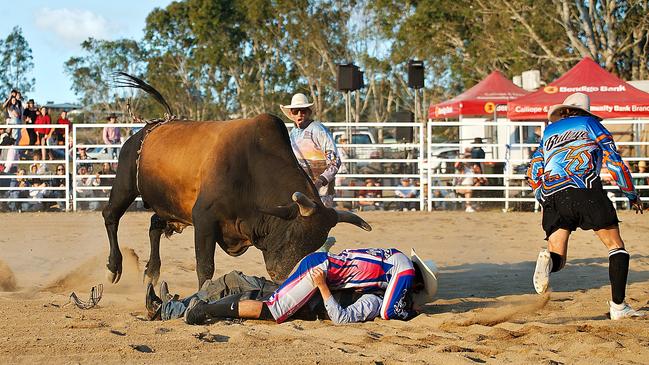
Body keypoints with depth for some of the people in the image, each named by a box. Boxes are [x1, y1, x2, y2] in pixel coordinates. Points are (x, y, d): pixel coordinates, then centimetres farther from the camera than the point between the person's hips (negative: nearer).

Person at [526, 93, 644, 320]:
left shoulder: (549, 132, 30)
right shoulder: (590, 123, 21)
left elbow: (533, 173, 24)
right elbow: (614, 160, 12)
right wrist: (632, 195, 19)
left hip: (552, 195, 3)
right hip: (585, 189, -3)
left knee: (557, 260, 4)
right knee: (615, 245, 7)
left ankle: (548, 259, -34)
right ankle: (618, 306, -5)